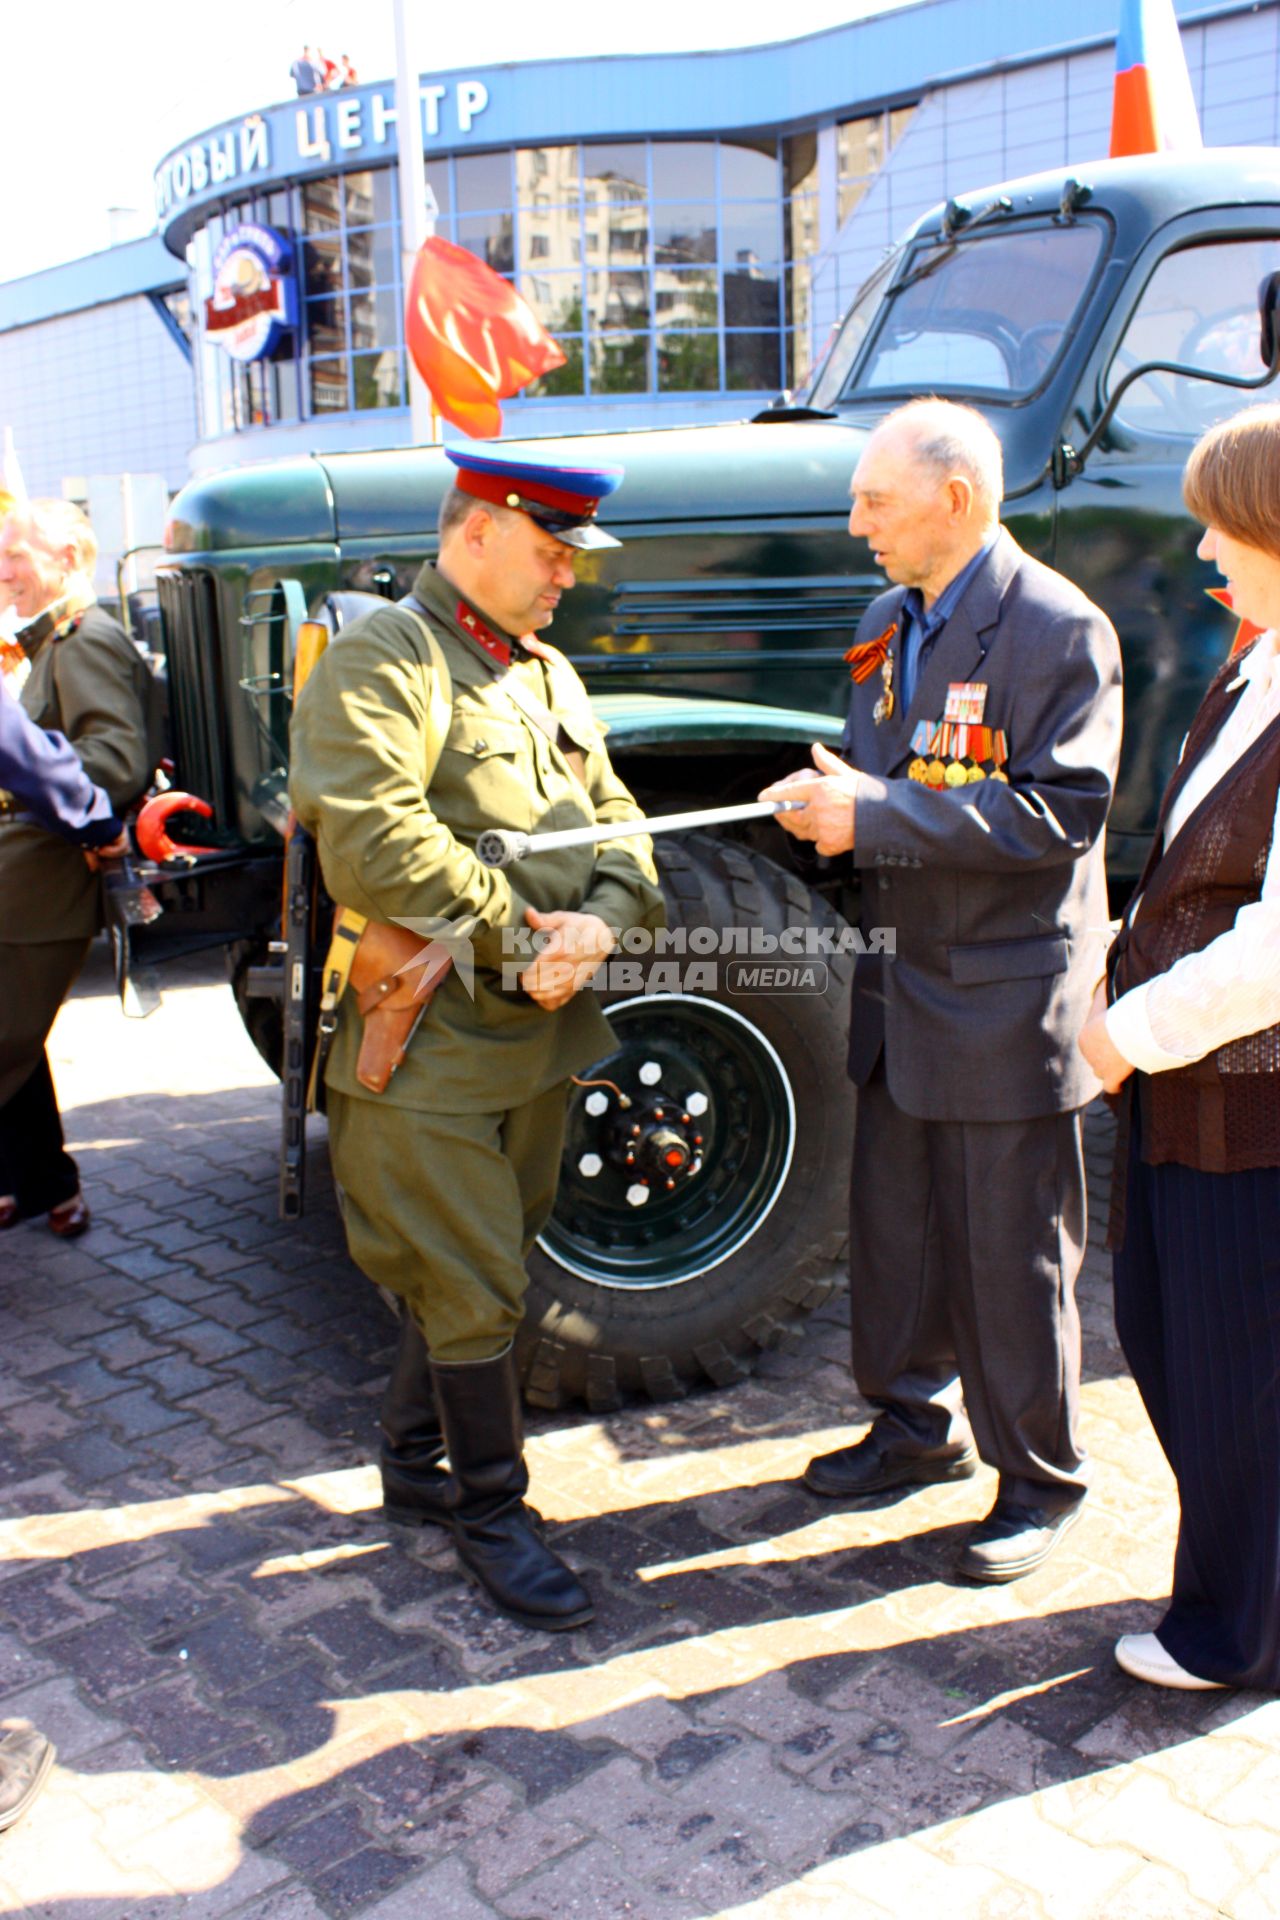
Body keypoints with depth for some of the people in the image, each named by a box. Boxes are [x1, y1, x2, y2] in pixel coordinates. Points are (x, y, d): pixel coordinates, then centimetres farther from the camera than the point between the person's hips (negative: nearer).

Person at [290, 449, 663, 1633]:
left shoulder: (547, 673, 16)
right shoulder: (380, 665, -12)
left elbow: (613, 818, 12)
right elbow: (371, 852, -24)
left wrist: (600, 922, -10)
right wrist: (518, 937, -19)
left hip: (540, 1035, 8)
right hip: (429, 1045, -8)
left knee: (478, 1264, 19)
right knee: (472, 1289, 1)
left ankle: (416, 1464, 37)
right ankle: (490, 1508, 19)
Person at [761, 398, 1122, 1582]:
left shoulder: (1060, 630, -13)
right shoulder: (889, 625, 12)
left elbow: (1059, 813, -21)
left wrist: (878, 815, -23)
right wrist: (834, 798, -5)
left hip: (1007, 1000, -8)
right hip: (903, 985, 8)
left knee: (1012, 1254, 4)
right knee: (894, 1227, 17)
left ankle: (1040, 1480, 23)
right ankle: (920, 1425, 37)